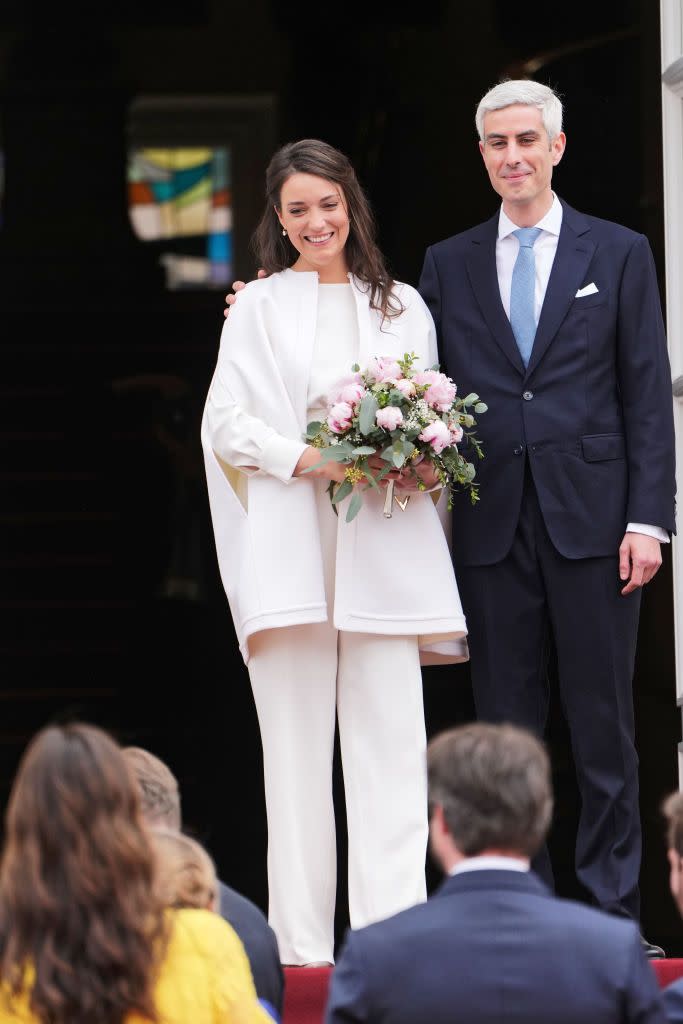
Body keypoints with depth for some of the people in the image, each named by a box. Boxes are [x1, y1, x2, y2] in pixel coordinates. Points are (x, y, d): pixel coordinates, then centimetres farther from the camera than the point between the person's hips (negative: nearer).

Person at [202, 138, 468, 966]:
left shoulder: (402, 306, 16)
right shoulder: (258, 308, 11)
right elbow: (227, 422, 3)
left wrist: (421, 461, -5)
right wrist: (309, 459, -12)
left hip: (383, 541, 1)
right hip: (289, 543, -1)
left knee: (390, 739, -8)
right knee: (295, 738, -3)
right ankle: (302, 946, -2)